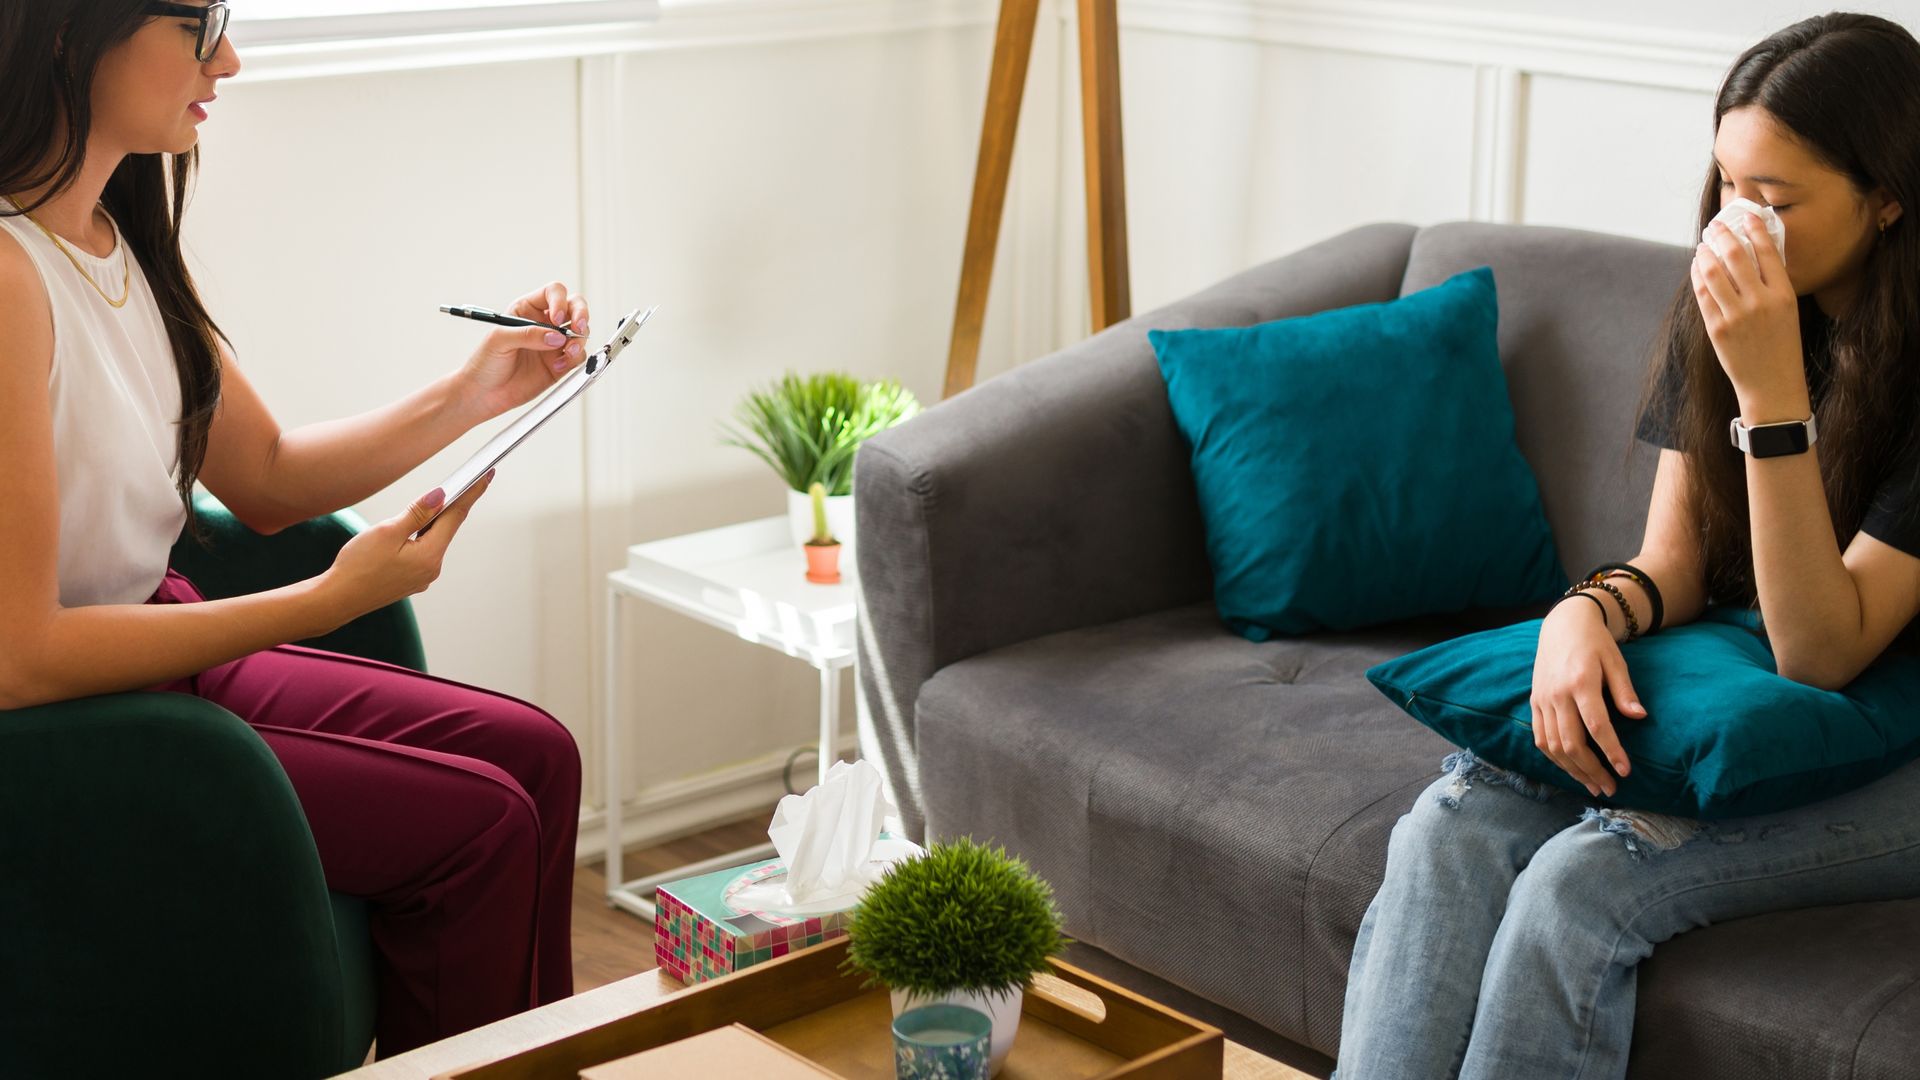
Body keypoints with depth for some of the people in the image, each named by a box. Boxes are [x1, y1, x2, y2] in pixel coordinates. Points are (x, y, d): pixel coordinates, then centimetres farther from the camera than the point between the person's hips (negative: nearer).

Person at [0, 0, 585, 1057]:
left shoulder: (122, 236, 4)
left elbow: (266, 477, 13)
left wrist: (475, 392, 3)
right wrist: (331, 600, -23)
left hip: (159, 650, 9)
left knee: (533, 756, 3)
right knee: (478, 823, -12)